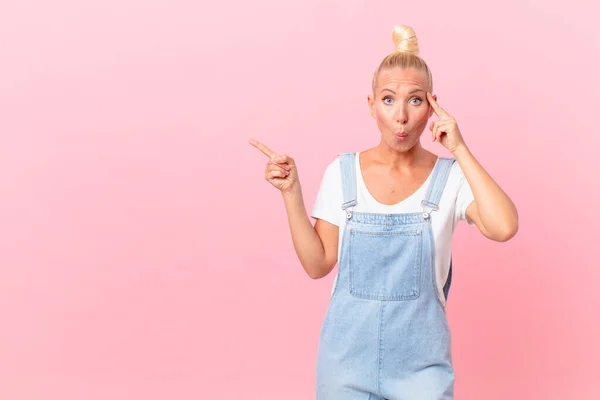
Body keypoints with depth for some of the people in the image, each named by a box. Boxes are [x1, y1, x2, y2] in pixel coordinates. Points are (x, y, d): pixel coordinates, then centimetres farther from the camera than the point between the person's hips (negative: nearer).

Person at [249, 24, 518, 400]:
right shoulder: (342, 172, -3)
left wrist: (459, 150, -19)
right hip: (348, 355, 1)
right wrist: (291, 192, -11)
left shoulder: (450, 176, -7)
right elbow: (318, 264, -2)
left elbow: (503, 227, -24)